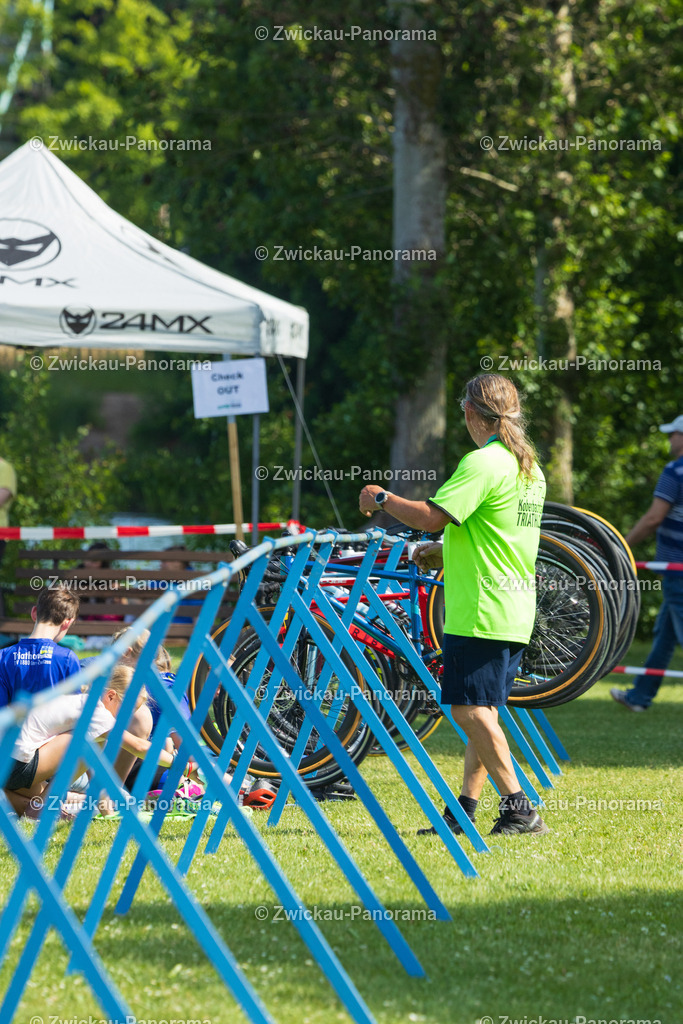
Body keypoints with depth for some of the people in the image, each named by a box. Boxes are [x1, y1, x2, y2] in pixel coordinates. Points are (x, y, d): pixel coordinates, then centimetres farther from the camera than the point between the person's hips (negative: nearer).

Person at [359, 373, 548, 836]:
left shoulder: (484, 463, -14)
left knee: (470, 710, -9)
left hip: (482, 609, -10)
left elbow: (433, 516, -21)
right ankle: (465, 809, 11)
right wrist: (446, 553, 31)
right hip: (515, 611, 10)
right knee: (482, 711, 11)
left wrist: (382, 498, -6)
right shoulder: (529, 465, 16)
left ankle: (519, 807, -14)